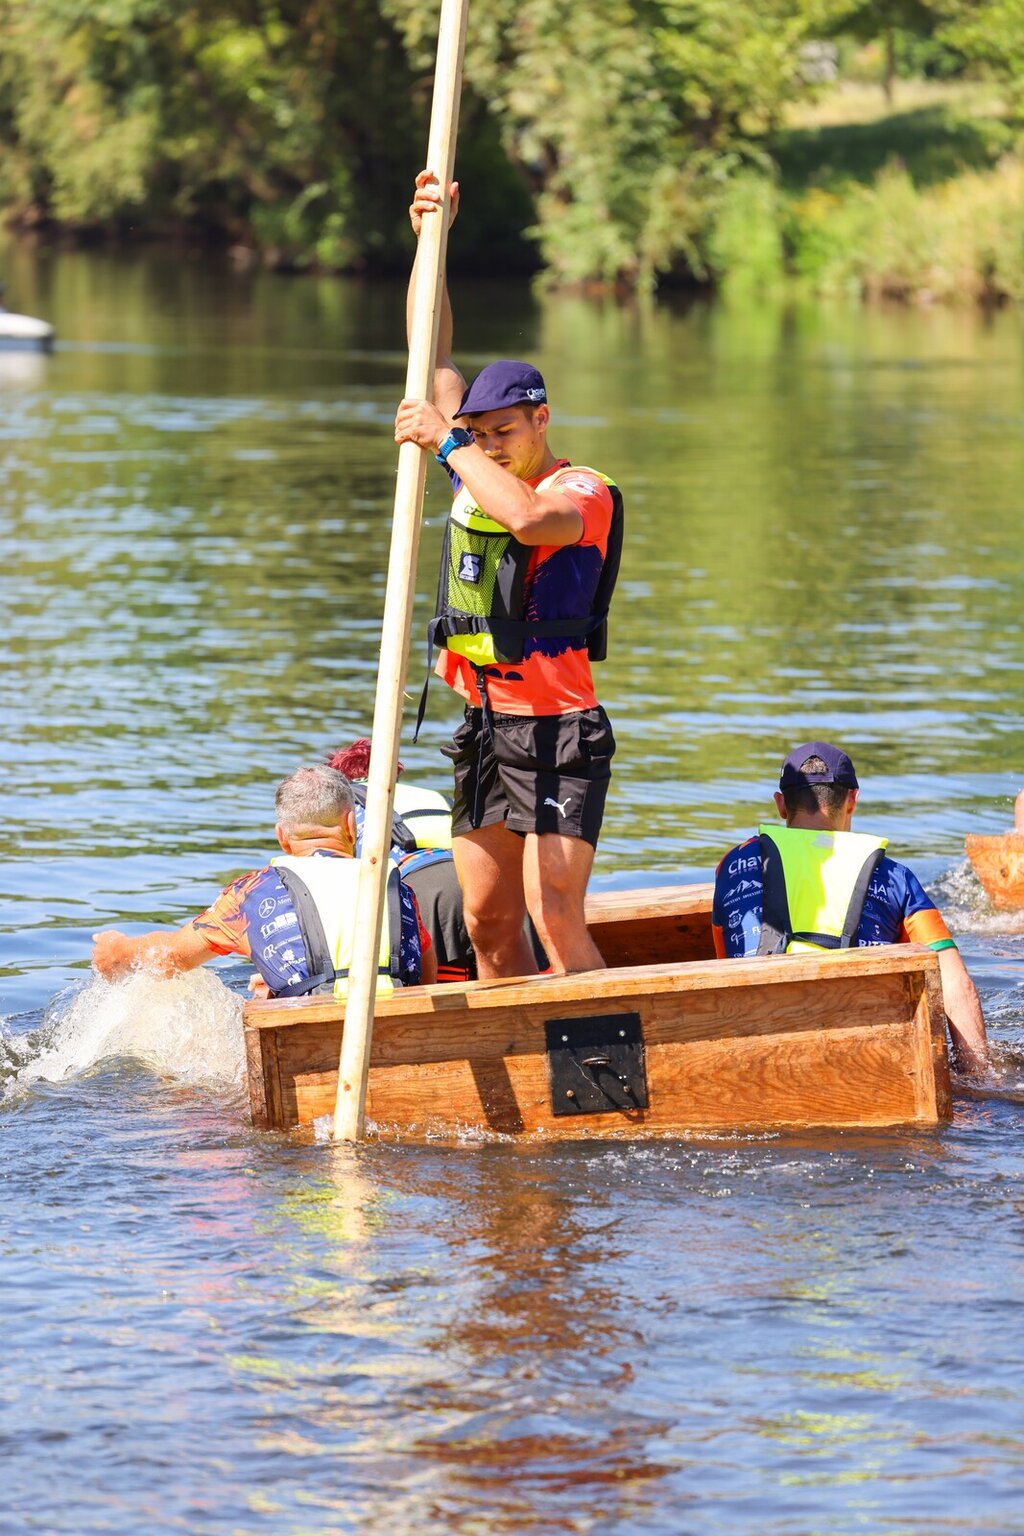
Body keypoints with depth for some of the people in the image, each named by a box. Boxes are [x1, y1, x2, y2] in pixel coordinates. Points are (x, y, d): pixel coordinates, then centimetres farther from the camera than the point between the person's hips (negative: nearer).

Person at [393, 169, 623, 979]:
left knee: (553, 914, -17)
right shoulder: (478, 461, 10)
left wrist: (448, 445, -25)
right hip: (486, 726, 8)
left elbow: (527, 518, -35)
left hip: (558, 732, -8)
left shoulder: (582, 491, -11)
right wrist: (429, 238, 0)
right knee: (488, 919, 8)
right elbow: (433, 352, 10)